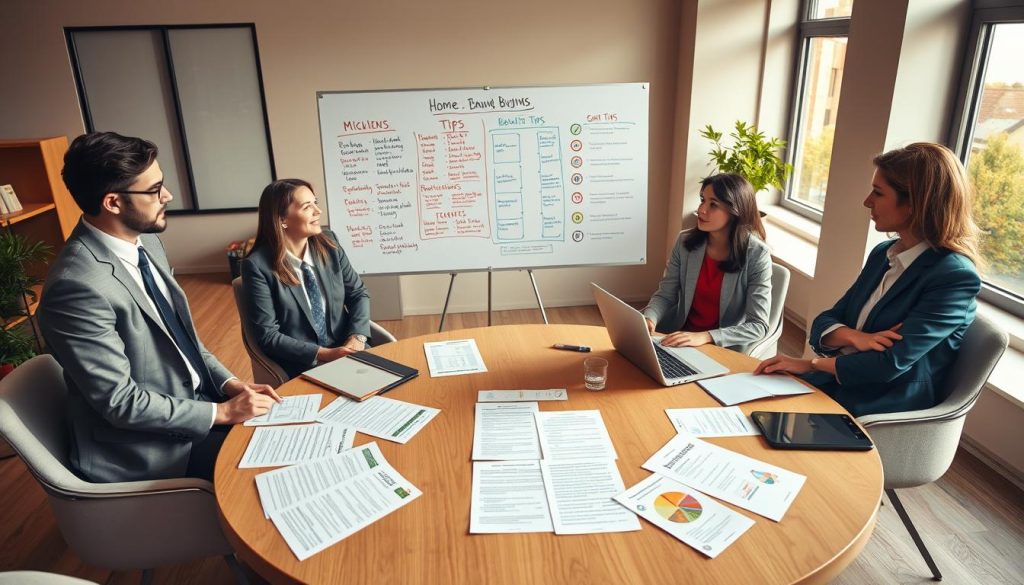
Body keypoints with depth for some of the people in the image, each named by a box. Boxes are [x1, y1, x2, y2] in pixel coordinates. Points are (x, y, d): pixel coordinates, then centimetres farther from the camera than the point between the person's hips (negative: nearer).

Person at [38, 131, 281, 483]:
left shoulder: (146, 242, 0)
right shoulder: (78, 286, -27)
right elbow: (121, 402, -23)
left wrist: (229, 384, -2)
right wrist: (221, 412, -17)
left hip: (194, 399, 7)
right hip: (146, 447, -7)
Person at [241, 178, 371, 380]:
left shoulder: (329, 243, 1)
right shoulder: (258, 265, -12)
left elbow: (359, 293, 6)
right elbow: (268, 334, -11)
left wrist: (357, 339, -11)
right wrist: (324, 354, -18)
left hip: (346, 349, 5)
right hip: (301, 366, -5)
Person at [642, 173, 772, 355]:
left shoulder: (756, 254, -14)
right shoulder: (685, 241, -3)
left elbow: (758, 326, -16)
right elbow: (665, 295, 2)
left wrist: (705, 337, -29)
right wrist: (649, 318, -20)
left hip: (726, 348, -4)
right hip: (680, 339, 5)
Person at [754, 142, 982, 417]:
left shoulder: (955, 277, -16)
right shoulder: (883, 254, 9)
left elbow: (890, 364, -21)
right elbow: (824, 323, 6)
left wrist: (810, 365, -11)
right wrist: (854, 337, -17)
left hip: (883, 413, -6)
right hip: (835, 383, 6)